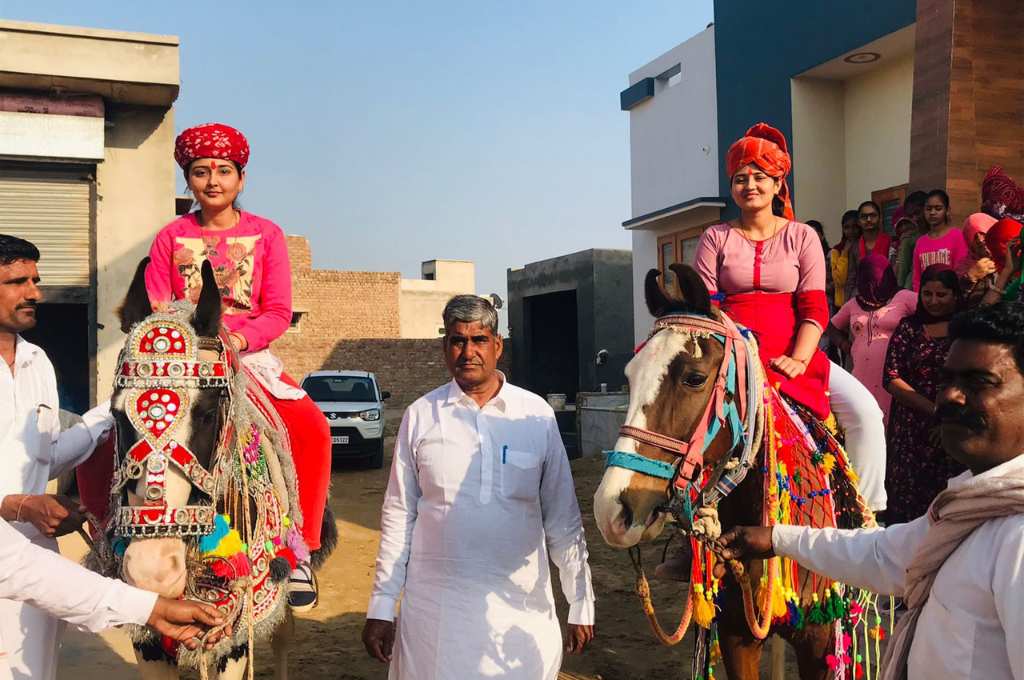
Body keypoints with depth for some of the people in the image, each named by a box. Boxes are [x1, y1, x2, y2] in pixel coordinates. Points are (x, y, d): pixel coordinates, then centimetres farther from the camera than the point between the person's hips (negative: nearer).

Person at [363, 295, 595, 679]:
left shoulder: (537, 415, -1)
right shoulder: (420, 416, 0)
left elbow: (563, 518, 3)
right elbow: (398, 517, 3)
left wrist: (581, 604, 3)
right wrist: (381, 607, 2)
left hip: (522, 607, 0)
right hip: (434, 610, 0)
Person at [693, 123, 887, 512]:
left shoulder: (802, 237, 8)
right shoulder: (716, 238, 9)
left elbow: (815, 308, 0)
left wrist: (798, 360, -17)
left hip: (792, 353, 0)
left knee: (865, 410, -19)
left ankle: (866, 509, -5)